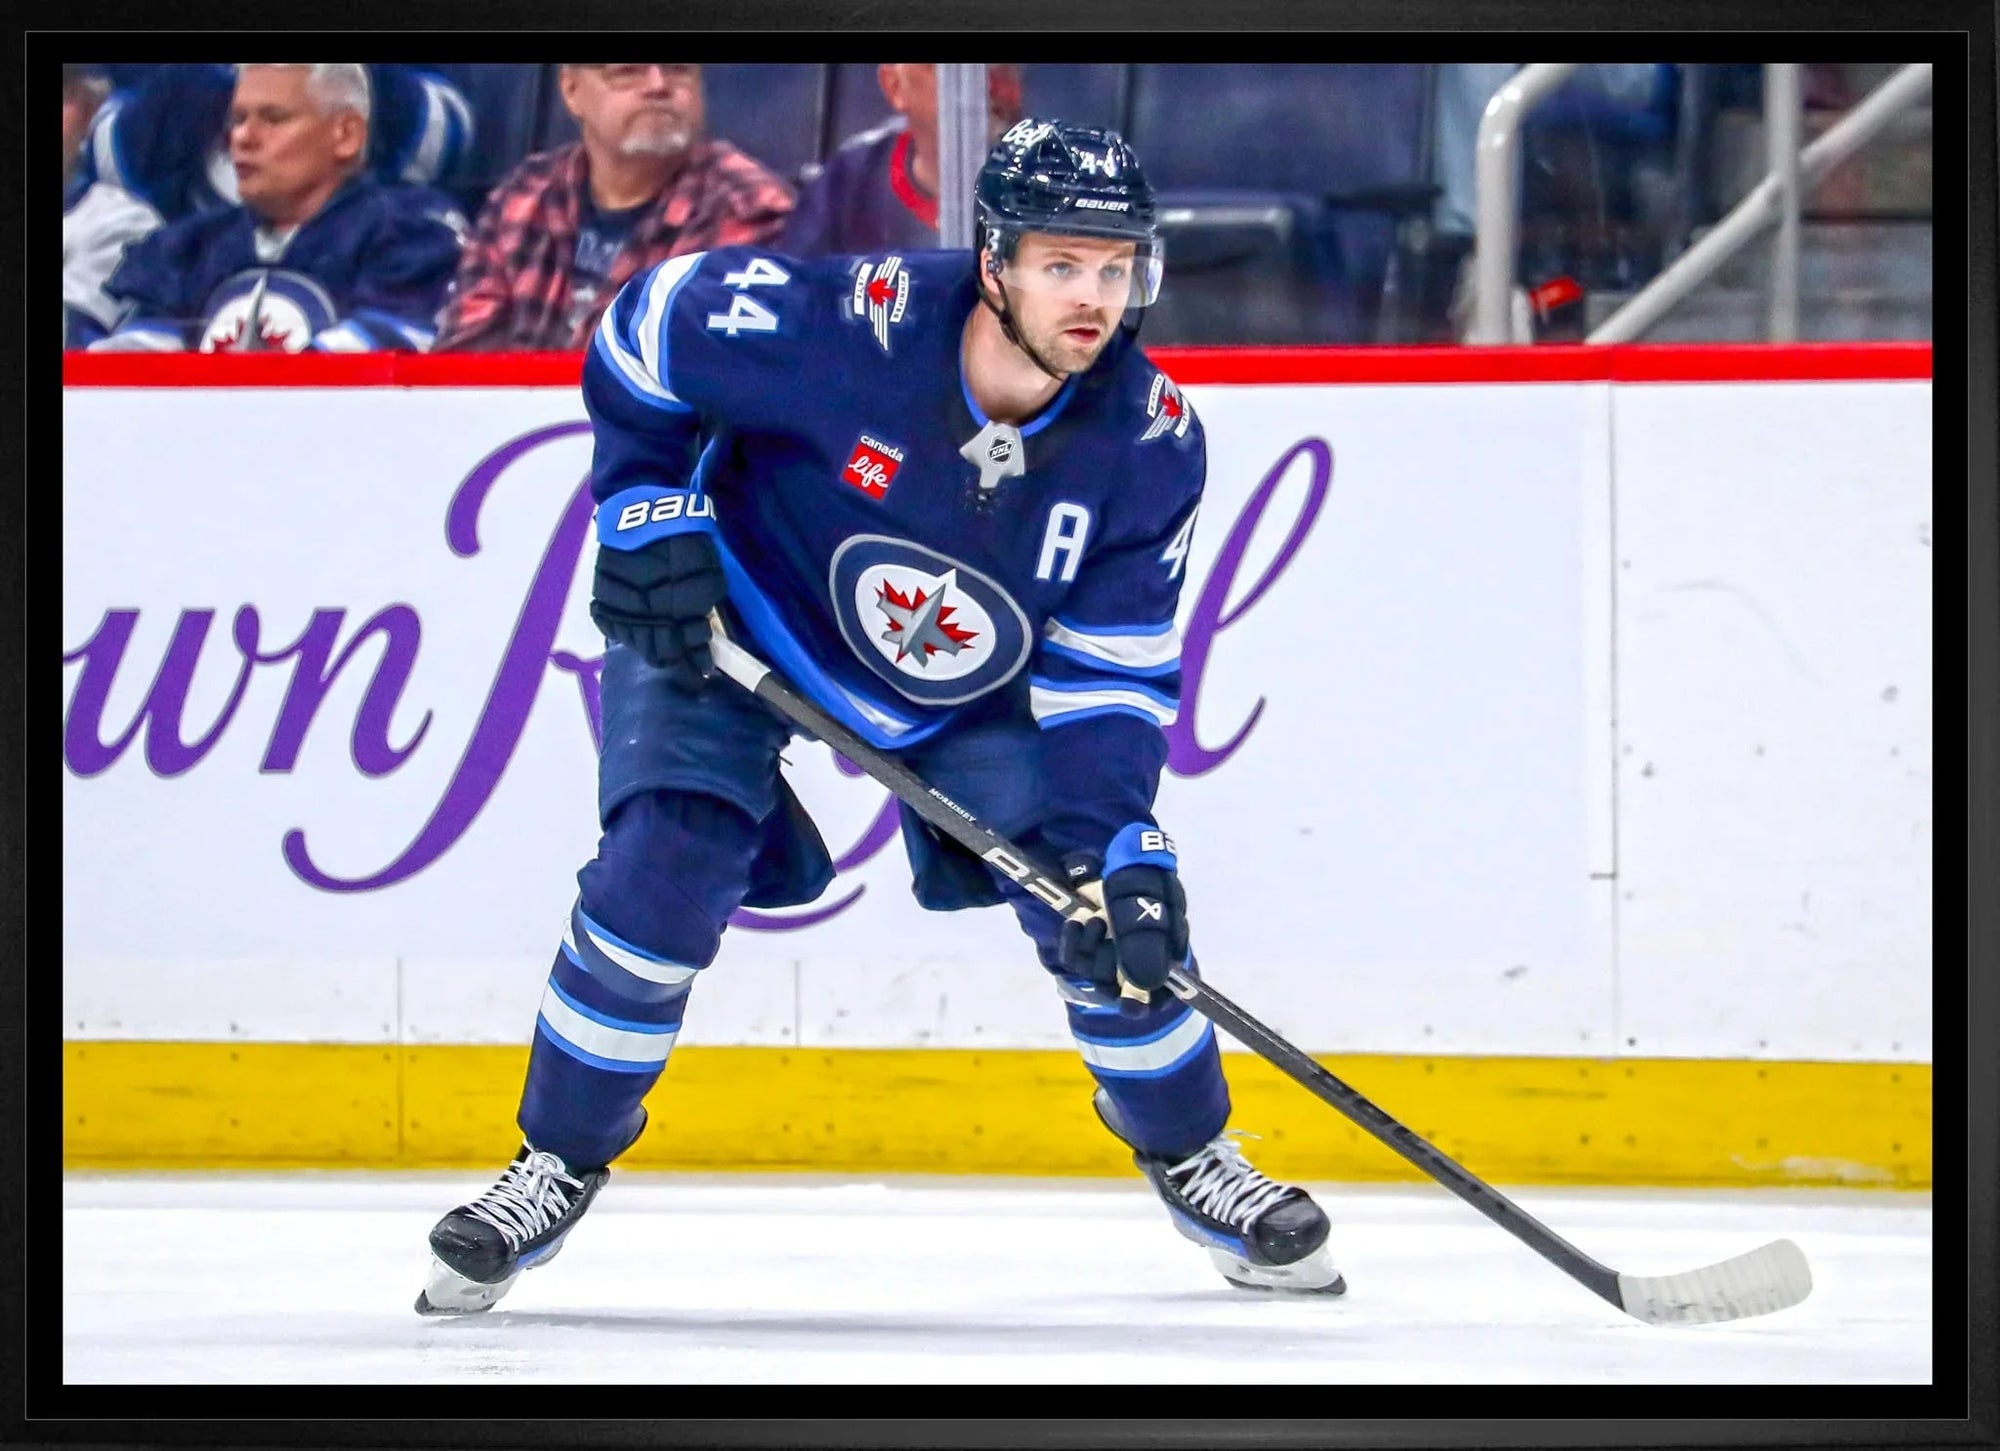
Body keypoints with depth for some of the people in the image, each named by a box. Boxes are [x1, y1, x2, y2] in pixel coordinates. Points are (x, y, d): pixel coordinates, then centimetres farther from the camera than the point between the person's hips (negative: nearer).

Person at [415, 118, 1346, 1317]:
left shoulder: (1151, 443, -22)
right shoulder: (845, 327, -34)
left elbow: (1110, 675, -17)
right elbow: (646, 326, -17)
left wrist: (1122, 851, -28)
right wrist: (649, 512, -19)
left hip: (973, 692, 3)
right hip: (733, 628, -3)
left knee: (1114, 905, -8)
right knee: (663, 870, -20)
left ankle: (1190, 1153, 17)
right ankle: (559, 1165, 0)